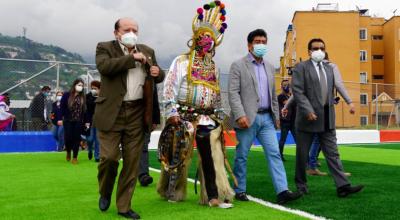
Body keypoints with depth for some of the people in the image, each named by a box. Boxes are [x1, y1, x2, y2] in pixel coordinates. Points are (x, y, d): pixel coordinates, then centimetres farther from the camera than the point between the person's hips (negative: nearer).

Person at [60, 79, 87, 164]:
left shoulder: (83, 97, 4)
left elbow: (85, 110, 4)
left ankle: (75, 157, 11)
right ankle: (68, 152, 29)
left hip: (79, 122, 1)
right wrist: (61, 118, -8)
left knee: (77, 138, 1)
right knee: (68, 138, -2)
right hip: (68, 121, -1)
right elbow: (62, 107, -2)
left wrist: (86, 121, 2)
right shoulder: (66, 95, -2)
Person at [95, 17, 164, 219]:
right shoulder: (105, 48, 3)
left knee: (132, 162, 5)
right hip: (112, 112, -3)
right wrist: (133, 58, -13)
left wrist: (158, 72, 2)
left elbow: (157, 77, 26)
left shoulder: (147, 51, 15)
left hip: (137, 114, 4)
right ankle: (105, 193, 24)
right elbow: (104, 67, -18)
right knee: (109, 157, -6)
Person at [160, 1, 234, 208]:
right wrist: (172, 111, -15)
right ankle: (172, 192, 21)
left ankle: (213, 196, -1)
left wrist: (218, 114, 16)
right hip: (183, 116, -4)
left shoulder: (213, 67, 15)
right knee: (178, 155, 4)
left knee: (211, 157, -4)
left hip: (208, 118, 4)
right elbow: (170, 88, -7)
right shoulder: (181, 62, -1)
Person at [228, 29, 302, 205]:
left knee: (274, 154, -2)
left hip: (267, 118, 5)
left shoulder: (269, 67, 17)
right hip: (248, 118, -5)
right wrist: (240, 115, -20)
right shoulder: (238, 65, -2)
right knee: (242, 156, 4)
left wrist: (276, 116, 15)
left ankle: (282, 191, -4)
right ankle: (239, 190, 17)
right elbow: (233, 93, -10)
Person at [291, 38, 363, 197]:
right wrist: (308, 111, -21)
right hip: (308, 117, -5)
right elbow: (297, 91, -13)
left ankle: (343, 186, -2)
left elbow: (331, 91, 20)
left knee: (332, 153, 1)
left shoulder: (329, 69, 15)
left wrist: (330, 110, 15)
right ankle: (301, 184, 21)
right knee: (302, 154, 7)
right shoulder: (301, 67, -4)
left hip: (327, 119, 5)